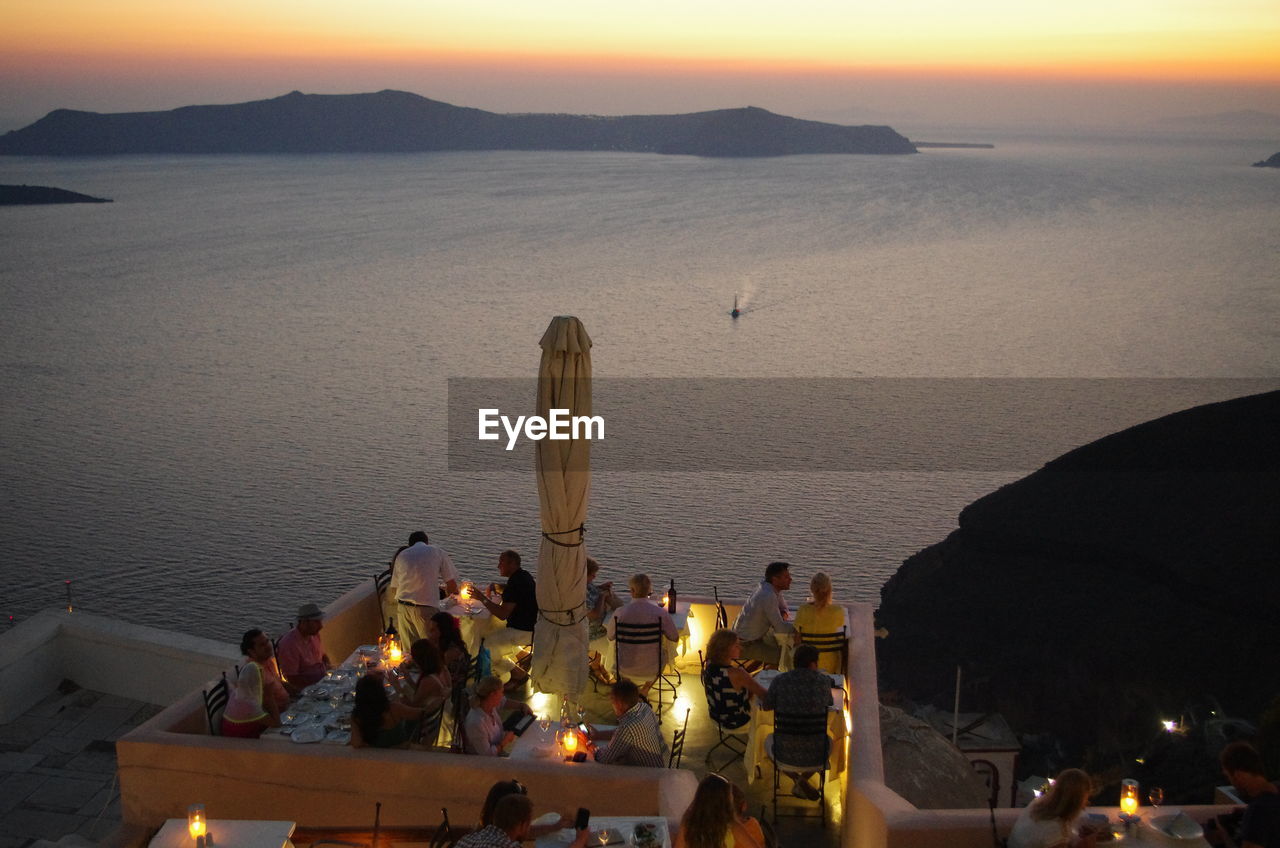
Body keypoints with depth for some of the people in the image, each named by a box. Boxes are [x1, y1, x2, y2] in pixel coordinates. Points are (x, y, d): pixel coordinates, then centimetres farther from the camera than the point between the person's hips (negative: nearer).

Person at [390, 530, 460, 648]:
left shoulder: (402, 555, 17)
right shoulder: (437, 551, 9)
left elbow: (394, 588, 18)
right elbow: (452, 584, 4)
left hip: (403, 606, 4)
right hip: (427, 606, -4)